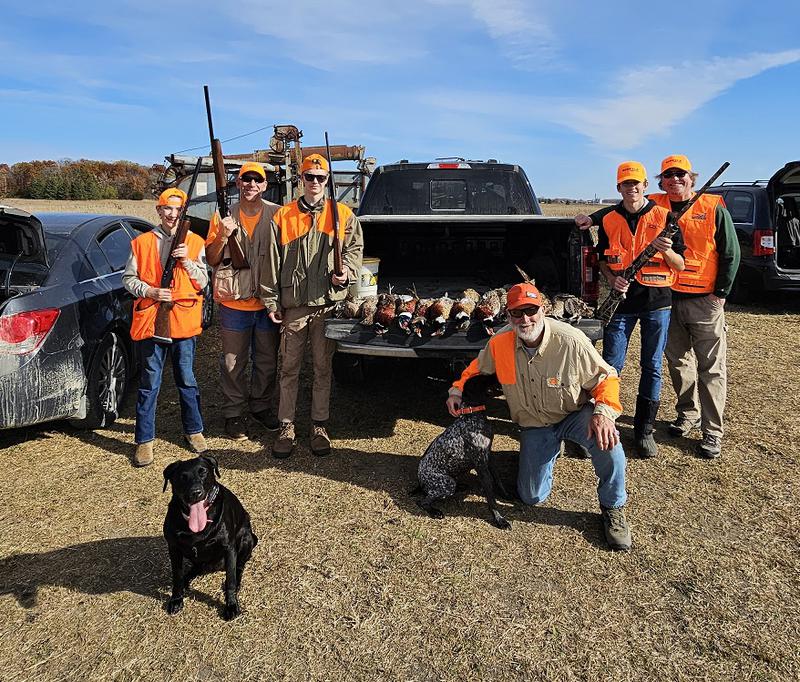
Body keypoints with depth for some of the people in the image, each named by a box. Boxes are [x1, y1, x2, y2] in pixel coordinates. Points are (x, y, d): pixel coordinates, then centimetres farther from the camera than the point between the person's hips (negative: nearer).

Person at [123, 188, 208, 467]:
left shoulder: (195, 242, 7)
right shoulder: (142, 242, 6)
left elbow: (203, 282, 3)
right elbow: (128, 279, 8)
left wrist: (188, 261, -13)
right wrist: (150, 291, -10)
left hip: (184, 320, 0)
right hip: (150, 319, 0)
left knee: (187, 380, 10)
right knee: (149, 383, 4)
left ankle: (193, 430, 26)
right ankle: (144, 440, 14)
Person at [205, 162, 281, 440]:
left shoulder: (276, 214, 0)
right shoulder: (223, 216, 1)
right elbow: (211, 259, 3)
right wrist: (223, 236, -16)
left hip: (268, 302, 1)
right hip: (234, 302, -1)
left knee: (267, 359, 13)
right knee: (233, 361, 7)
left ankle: (262, 406, 32)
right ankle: (234, 413, 21)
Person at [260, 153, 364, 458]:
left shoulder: (343, 214, 7)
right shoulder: (283, 216, 6)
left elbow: (355, 247, 11)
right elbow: (272, 262, 6)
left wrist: (346, 271, -10)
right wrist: (271, 301, 1)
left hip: (328, 303, 0)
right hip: (293, 304, 0)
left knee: (323, 367, 8)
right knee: (289, 368, 5)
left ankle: (320, 425, 20)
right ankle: (287, 426, 16)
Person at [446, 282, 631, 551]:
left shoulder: (571, 341, -26)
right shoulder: (499, 343, -16)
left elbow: (605, 378, -16)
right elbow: (477, 367, 8)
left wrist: (604, 412, -34)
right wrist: (457, 389, -6)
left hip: (574, 414, -3)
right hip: (533, 426, 3)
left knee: (605, 438, -37)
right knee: (531, 497, 3)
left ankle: (613, 508, -10)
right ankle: (548, 452, 36)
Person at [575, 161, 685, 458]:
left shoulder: (663, 216, -1)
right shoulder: (608, 219, 4)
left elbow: (680, 265, 1)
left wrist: (667, 251, -20)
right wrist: (612, 279, -7)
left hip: (657, 301, 0)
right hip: (621, 300, 1)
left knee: (652, 367, 6)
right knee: (611, 364, 0)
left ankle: (644, 430, 18)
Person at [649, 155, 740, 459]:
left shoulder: (714, 208, -2)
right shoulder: (654, 206, 4)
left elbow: (731, 254, 0)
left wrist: (721, 293, -6)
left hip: (705, 300, -3)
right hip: (668, 298, 3)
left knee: (711, 368, 0)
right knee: (678, 362, 14)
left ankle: (712, 433, 7)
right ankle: (688, 414, 32)